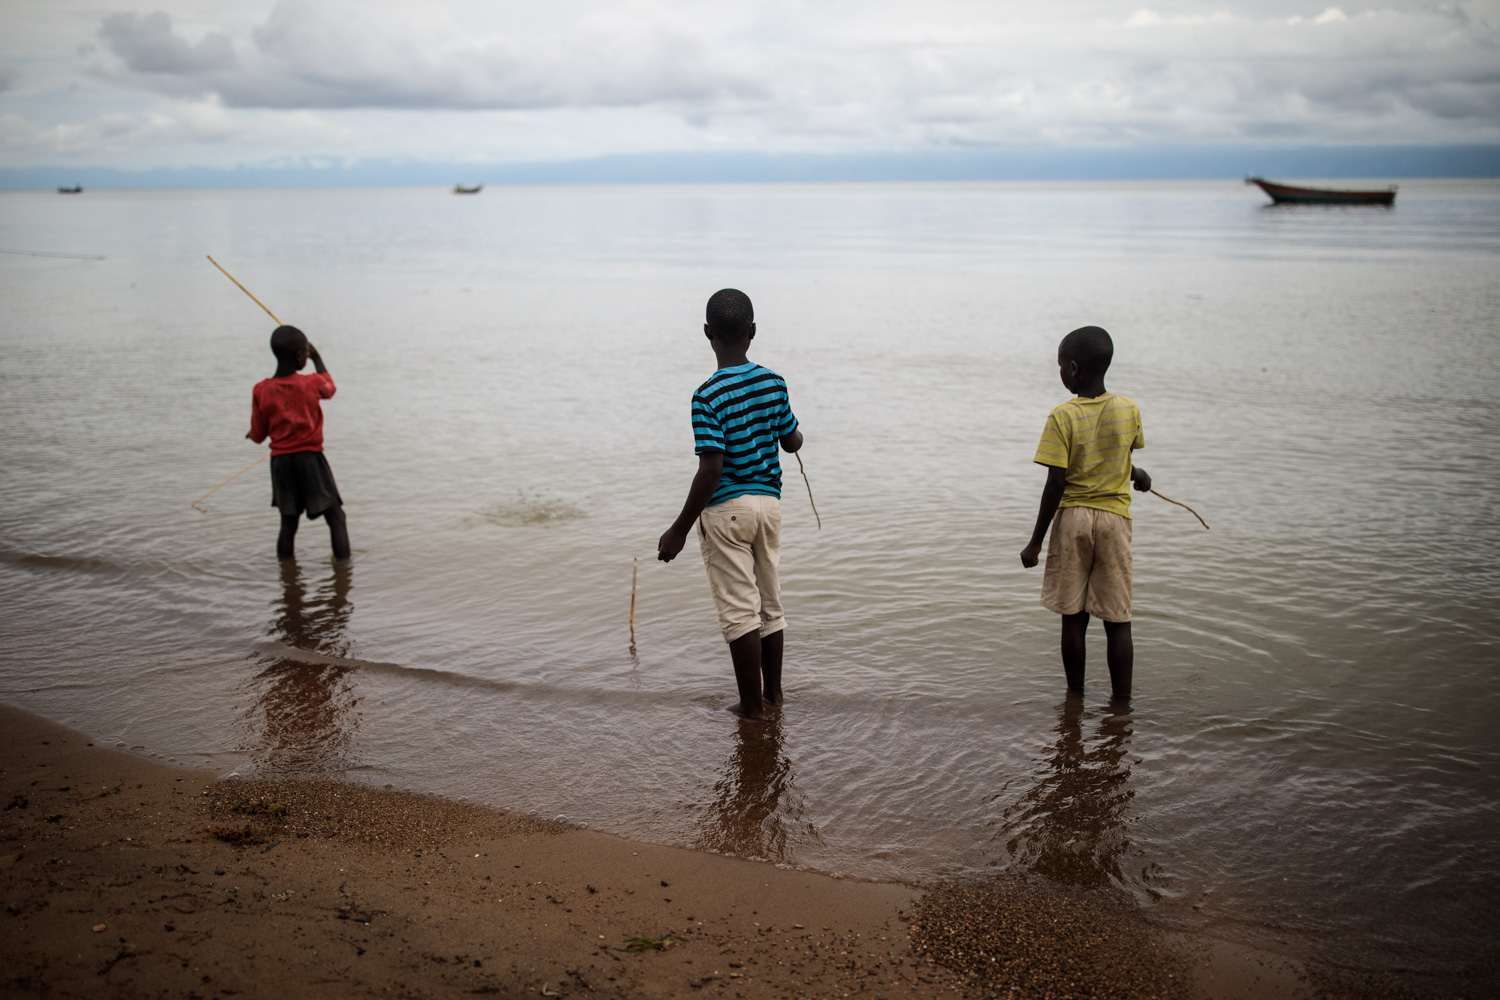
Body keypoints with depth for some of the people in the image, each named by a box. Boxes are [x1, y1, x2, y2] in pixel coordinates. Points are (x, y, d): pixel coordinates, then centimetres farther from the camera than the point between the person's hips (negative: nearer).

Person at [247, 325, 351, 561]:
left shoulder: (261, 390, -4)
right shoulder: (311, 383, -9)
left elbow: (258, 436, 4)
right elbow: (330, 388, 18)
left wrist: (251, 434, 28)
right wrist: (317, 357, 27)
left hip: (280, 461, 3)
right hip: (311, 458, -3)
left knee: (288, 523, 12)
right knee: (335, 516, 4)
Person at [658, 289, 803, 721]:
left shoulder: (708, 396, -18)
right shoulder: (774, 383, 0)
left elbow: (711, 470, -22)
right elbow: (793, 442, 12)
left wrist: (680, 530, -15)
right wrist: (793, 433, 37)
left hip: (726, 509, -6)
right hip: (768, 503, 6)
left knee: (739, 612, 2)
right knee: (769, 604, 17)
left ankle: (752, 705, 9)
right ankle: (773, 693, 27)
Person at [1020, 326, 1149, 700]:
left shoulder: (1062, 417, -13)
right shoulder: (1129, 410, -2)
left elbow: (1056, 484, -14)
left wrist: (1035, 542, -7)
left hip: (1072, 518, -2)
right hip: (1115, 518, 2)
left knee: (1073, 617, 9)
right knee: (1117, 621, 6)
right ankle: (1121, 705, 9)